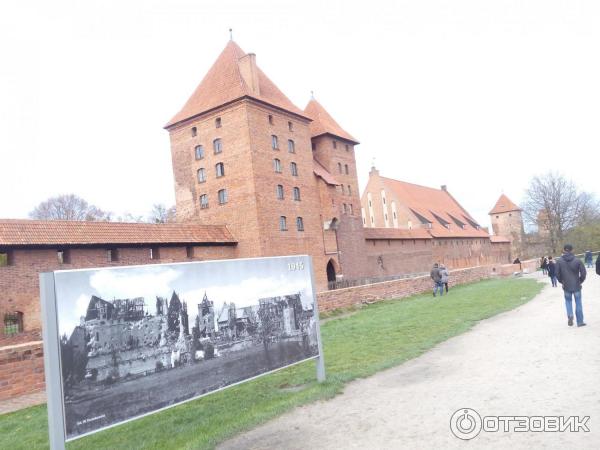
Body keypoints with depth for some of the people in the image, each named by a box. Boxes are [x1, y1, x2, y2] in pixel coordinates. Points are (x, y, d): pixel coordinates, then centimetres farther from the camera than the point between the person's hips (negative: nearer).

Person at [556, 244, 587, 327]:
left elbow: (557, 274, -5)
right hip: (576, 286, 0)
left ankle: (570, 315, -4)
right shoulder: (577, 260, -9)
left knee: (568, 301, 19)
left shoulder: (560, 261, -7)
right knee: (578, 303, 10)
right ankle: (580, 322, 16)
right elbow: (583, 273, -7)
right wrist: (580, 281, 10)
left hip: (566, 286, 0)